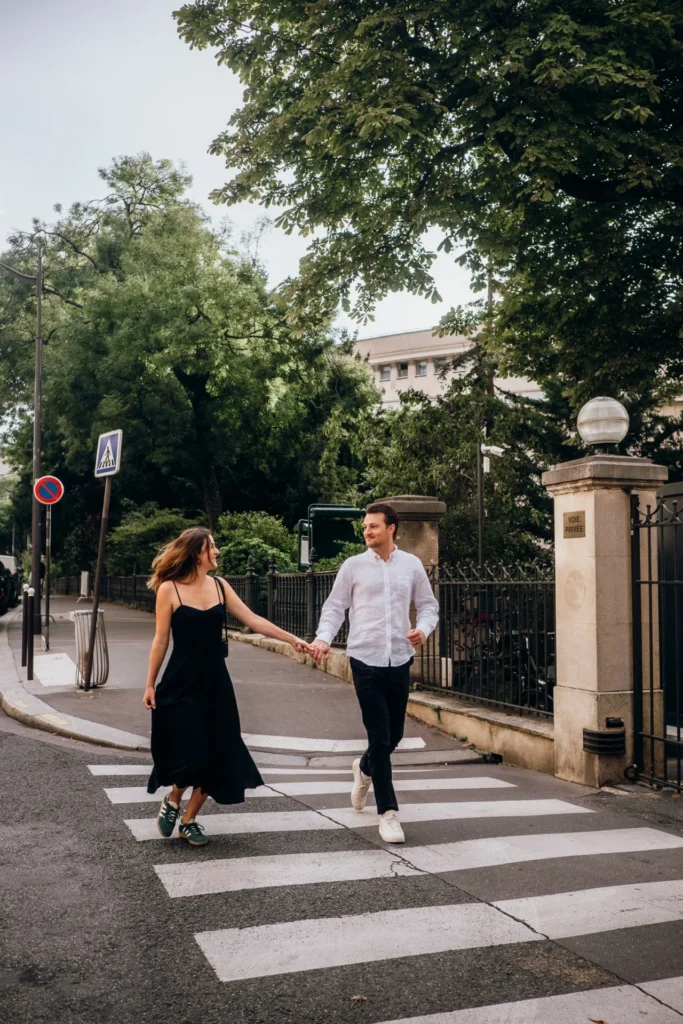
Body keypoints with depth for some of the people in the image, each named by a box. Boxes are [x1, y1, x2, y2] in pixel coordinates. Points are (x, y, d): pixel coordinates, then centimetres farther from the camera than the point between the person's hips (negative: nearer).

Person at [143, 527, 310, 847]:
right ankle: (171, 801, 23)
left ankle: (190, 820, 23)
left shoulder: (220, 586, 4)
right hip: (181, 685, -5)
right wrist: (150, 684, -4)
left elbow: (253, 620, 4)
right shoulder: (169, 589, -9)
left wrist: (292, 639, -2)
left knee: (216, 756, 3)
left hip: (215, 684, 5)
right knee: (191, 756, -9)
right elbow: (161, 640, -5)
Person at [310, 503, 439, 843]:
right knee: (379, 736, -2)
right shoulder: (353, 566, -1)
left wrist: (423, 629, -11)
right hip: (365, 660, -2)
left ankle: (365, 768, 47)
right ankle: (388, 812, 11)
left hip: (400, 660, 3)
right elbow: (334, 607, 1)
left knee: (394, 735, 14)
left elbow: (428, 605, 10)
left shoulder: (411, 564, 4)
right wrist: (324, 638, -17)